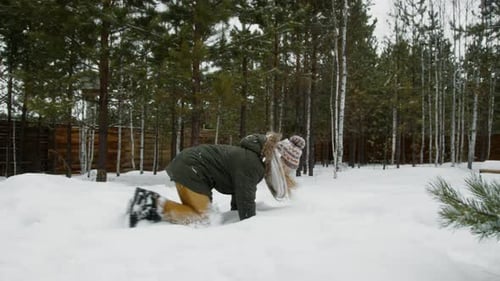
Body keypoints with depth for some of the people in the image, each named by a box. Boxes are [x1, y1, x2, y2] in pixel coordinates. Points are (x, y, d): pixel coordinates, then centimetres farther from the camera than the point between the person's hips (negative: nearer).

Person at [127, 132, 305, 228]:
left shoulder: (255, 161, 10)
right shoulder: (251, 164, -22)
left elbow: (239, 194, 18)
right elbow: (246, 201, -22)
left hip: (187, 166, 11)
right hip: (190, 169, -11)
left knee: (195, 211, 15)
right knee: (200, 217, -8)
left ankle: (151, 201, 10)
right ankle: (155, 204, -10)